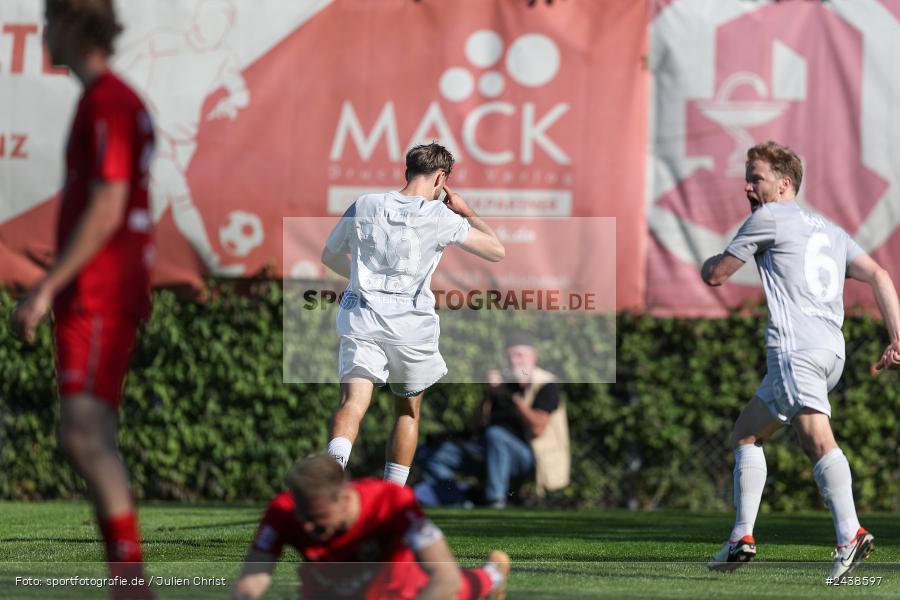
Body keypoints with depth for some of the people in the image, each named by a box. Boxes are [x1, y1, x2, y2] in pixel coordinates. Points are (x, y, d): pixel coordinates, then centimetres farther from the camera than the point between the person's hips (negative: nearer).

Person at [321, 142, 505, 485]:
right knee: (408, 410, 18)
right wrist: (466, 212, 18)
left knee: (353, 402, -11)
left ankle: (334, 461, -41)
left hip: (360, 318, 1)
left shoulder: (364, 206, 6)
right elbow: (496, 251, 4)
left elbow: (330, 257, 20)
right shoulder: (440, 217, -4)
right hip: (411, 325, -1)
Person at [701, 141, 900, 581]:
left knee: (817, 437, -23)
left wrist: (710, 262, 34)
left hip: (796, 345, -9)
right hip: (831, 350, 9)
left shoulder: (769, 218, 5)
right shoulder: (829, 231, 26)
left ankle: (850, 535, -40)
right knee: (746, 434, 12)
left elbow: (714, 275, 9)